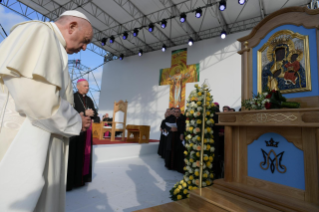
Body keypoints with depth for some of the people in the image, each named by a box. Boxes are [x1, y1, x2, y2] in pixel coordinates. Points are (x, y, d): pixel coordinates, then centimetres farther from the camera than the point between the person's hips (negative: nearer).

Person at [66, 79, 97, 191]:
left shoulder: (89, 100, 15)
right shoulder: (72, 97, -3)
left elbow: (95, 113, 11)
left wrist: (92, 113, -11)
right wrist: (84, 113, -19)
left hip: (86, 130, 6)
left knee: (84, 153, 8)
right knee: (74, 154, -6)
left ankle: (81, 177, 18)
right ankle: (70, 180, 4)